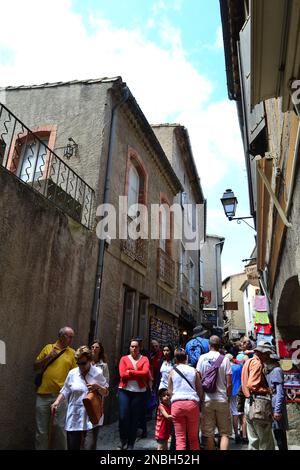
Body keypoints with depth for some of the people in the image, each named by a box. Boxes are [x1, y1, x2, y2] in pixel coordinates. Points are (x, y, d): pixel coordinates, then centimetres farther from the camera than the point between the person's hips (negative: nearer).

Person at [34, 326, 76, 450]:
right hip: (43, 394, 1)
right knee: (41, 429, 11)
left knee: (60, 427, 7)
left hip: (61, 395, 0)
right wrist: (48, 357, -7)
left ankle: (61, 448, 25)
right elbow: (36, 366, 8)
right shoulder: (48, 347, 5)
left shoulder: (72, 353, 4)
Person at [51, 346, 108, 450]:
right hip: (74, 418, 2)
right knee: (72, 447, 12)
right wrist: (57, 402, -7)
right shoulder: (72, 373, 1)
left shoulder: (97, 373, -4)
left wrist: (98, 387, -18)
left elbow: (106, 393, 1)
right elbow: (65, 391, 9)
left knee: (90, 447, -6)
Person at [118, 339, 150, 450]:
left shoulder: (144, 359, 6)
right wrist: (139, 375, -9)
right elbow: (122, 375, -7)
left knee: (135, 419, 4)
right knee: (123, 417, -5)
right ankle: (123, 440, 19)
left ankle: (130, 444, 21)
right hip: (125, 391, 0)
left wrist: (130, 372, -10)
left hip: (139, 392, 0)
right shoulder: (124, 359, 5)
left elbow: (145, 372, -11)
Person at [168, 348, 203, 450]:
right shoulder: (194, 371, 5)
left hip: (176, 404, -1)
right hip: (192, 403, 1)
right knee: (193, 438, 14)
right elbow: (200, 391, 8)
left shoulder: (172, 372, 4)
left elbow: (170, 391, 9)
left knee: (180, 438, 7)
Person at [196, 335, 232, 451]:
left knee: (209, 433, 10)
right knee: (224, 433, 10)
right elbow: (229, 383, -6)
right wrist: (228, 397, 8)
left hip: (207, 399, 1)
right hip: (222, 399, -1)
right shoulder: (225, 359, -4)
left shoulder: (202, 358, -2)